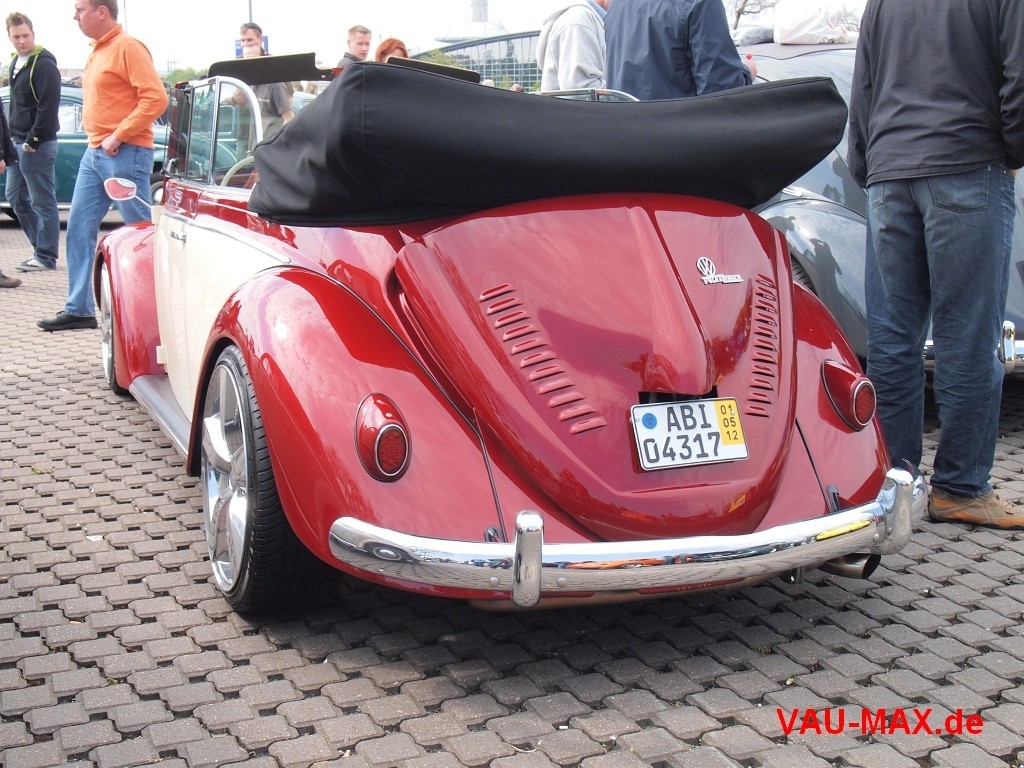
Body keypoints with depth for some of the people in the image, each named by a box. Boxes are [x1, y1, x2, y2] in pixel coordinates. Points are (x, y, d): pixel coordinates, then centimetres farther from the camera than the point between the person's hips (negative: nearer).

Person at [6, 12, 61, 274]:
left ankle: (46, 256, 3)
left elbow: (48, 107, -19)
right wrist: (16, 139, 15)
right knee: (16, 197, 13)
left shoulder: (44, 63, -12)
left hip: (37, 144, -10)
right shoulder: (16, 63, 16)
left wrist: (33, 140, -18)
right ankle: (42, 248, 20)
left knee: (43, 201, -3)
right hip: (19, 143, 10)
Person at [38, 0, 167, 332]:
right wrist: (98, 137, 13)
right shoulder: (97, 50, 16)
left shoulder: (128, 47, -11)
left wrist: (118, 135, -18)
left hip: (125, 154, -9)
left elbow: (156, 98, -19)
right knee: (79, 229, 8)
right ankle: (79, 309, 14)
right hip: (95, 153, 10)